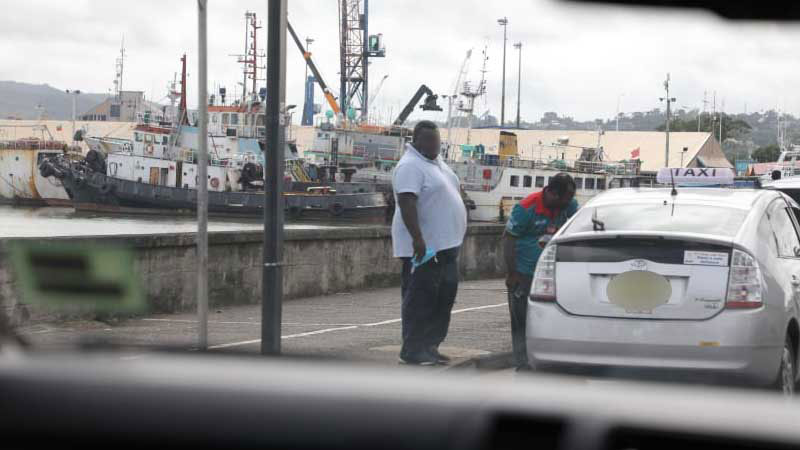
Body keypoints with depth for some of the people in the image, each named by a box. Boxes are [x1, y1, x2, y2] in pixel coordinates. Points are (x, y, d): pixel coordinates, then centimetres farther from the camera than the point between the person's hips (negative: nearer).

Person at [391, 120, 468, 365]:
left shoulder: (436, 162, 15)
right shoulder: (410, 166, -15)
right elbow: (407, 202, -26)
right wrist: (418, 239, -33)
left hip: (446, 244, 10)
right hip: (424, 247, -10)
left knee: (444, 296, 12)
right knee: (420, 299, -7)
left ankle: (429, 346, 19)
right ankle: (412, 350, -3)